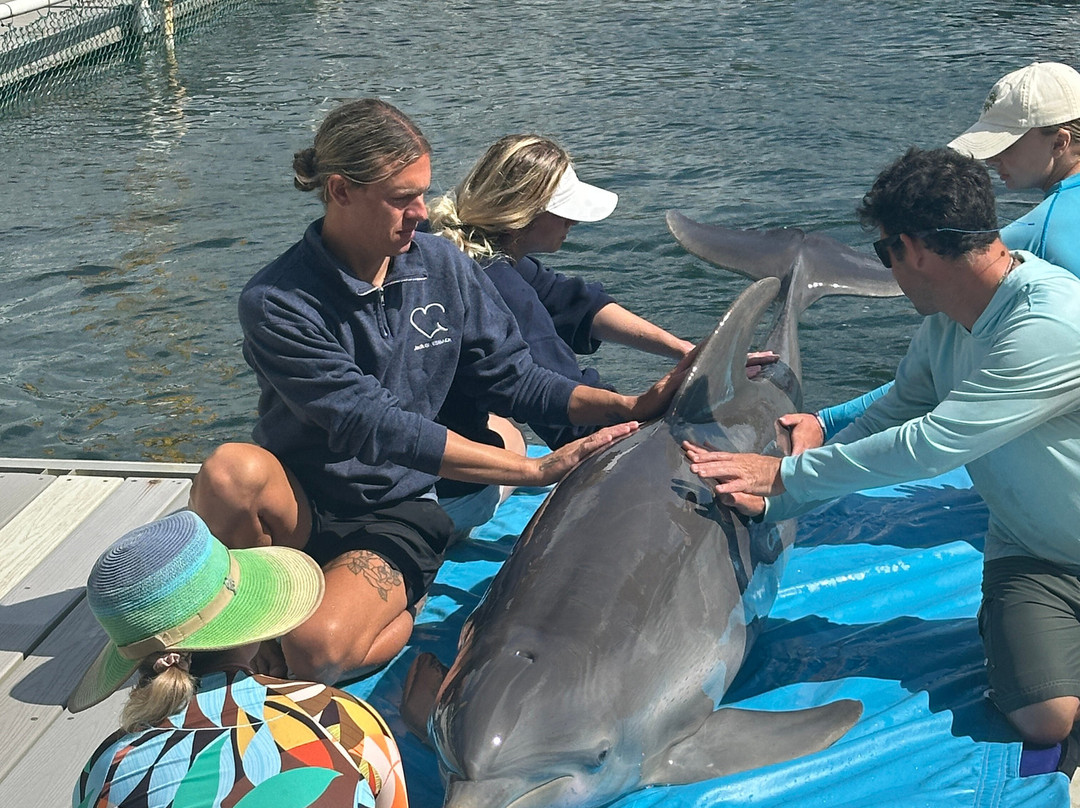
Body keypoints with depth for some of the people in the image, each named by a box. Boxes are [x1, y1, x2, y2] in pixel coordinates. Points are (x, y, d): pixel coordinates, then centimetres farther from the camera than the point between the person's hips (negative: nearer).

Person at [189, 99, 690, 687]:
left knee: (319, 649, -30)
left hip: (396, 513, 0)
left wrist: (635, 406, -11)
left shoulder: (440, 266, -1)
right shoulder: (277, 303, -17)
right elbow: (373, 428, -25)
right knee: (231, 471, -36)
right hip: (299, 504, 0)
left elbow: (511, 381, 3)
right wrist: (538, 469, -27)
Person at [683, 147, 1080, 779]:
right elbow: (889, 419, 3)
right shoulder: (946, 322, -1)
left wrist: (784, 473, -20)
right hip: (1028, 554, 5)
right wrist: (773, 503, -5)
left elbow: (929, 444, -29)